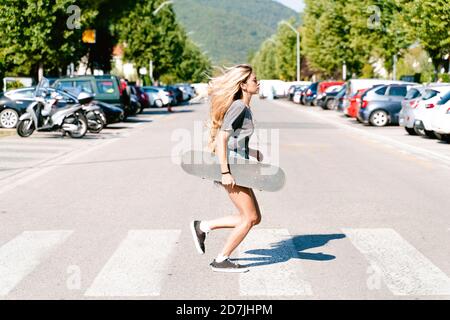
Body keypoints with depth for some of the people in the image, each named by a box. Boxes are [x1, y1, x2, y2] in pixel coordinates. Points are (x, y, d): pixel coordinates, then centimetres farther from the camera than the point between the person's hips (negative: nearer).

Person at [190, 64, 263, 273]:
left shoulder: (243, 107, 15)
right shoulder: (238, 107, -14)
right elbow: (221, 138, -20)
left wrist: (251, 153, 21)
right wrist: (225, 172, -23)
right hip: (232, 166, -9)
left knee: (254, 218, 10)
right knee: (250, 217, -4)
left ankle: (203, 227, 15)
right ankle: (221, 261, 6)